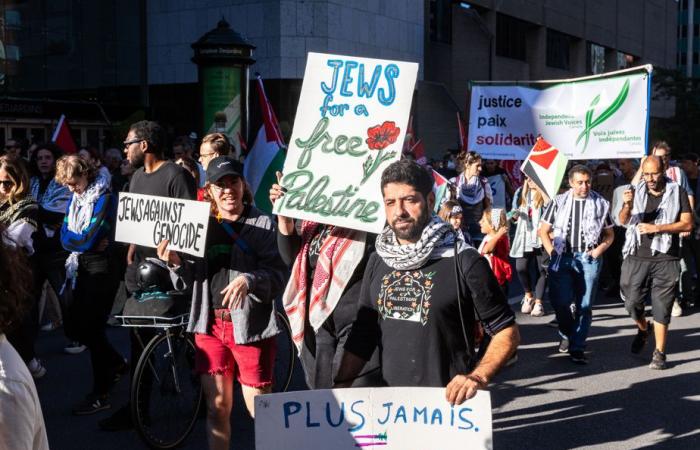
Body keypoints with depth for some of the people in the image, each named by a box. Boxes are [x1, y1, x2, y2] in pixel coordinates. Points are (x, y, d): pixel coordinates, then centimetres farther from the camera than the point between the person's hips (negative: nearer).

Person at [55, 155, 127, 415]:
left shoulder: (105, 199, -13)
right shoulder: (74, 200, 12)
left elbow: (90, 240, -20)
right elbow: (65, 237, 3)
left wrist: (75, 240, -4)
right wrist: (86, 242, -13)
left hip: (99, 269, -8)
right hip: (78, 268, 8)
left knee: (92, 329, -5)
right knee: (72, 327, 11)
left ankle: (100, 395, 7)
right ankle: (117, 364, 32)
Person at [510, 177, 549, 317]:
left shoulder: (545, 192, -2)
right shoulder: (521, 192, 12)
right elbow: (515, 214, 21)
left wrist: (540, 187, -22)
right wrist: (515, 214, -3)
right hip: (524, 237, 3)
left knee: (542, 270, 2)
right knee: (520, 268, -8)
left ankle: (538, 303, 12)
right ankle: (528, 296, 16)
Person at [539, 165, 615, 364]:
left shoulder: (600, 204, 8)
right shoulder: (558, 202, 7)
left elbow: (609, 234, 13)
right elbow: (543, 230, 9)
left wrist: (599, 250, -4)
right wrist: (552, 252, -4)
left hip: (589, 258, 0)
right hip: (562, 256, 0)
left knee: (585, 305, 0)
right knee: (560, 302, -7)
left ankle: (577, 347, 8)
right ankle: (566, 334, 22)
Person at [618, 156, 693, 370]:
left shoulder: (677, 192, 1)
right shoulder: (636, 192, 6)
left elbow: (687, 224, -5)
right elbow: (623, 221, -3)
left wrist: (657, 228, -14)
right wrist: (627, 206, -25)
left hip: (665, 258, -2)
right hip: (637, 257, 2)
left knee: (661, 307, 1)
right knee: (632, 303, 6)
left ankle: (659, 353, 9)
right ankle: (643, 329, 36)